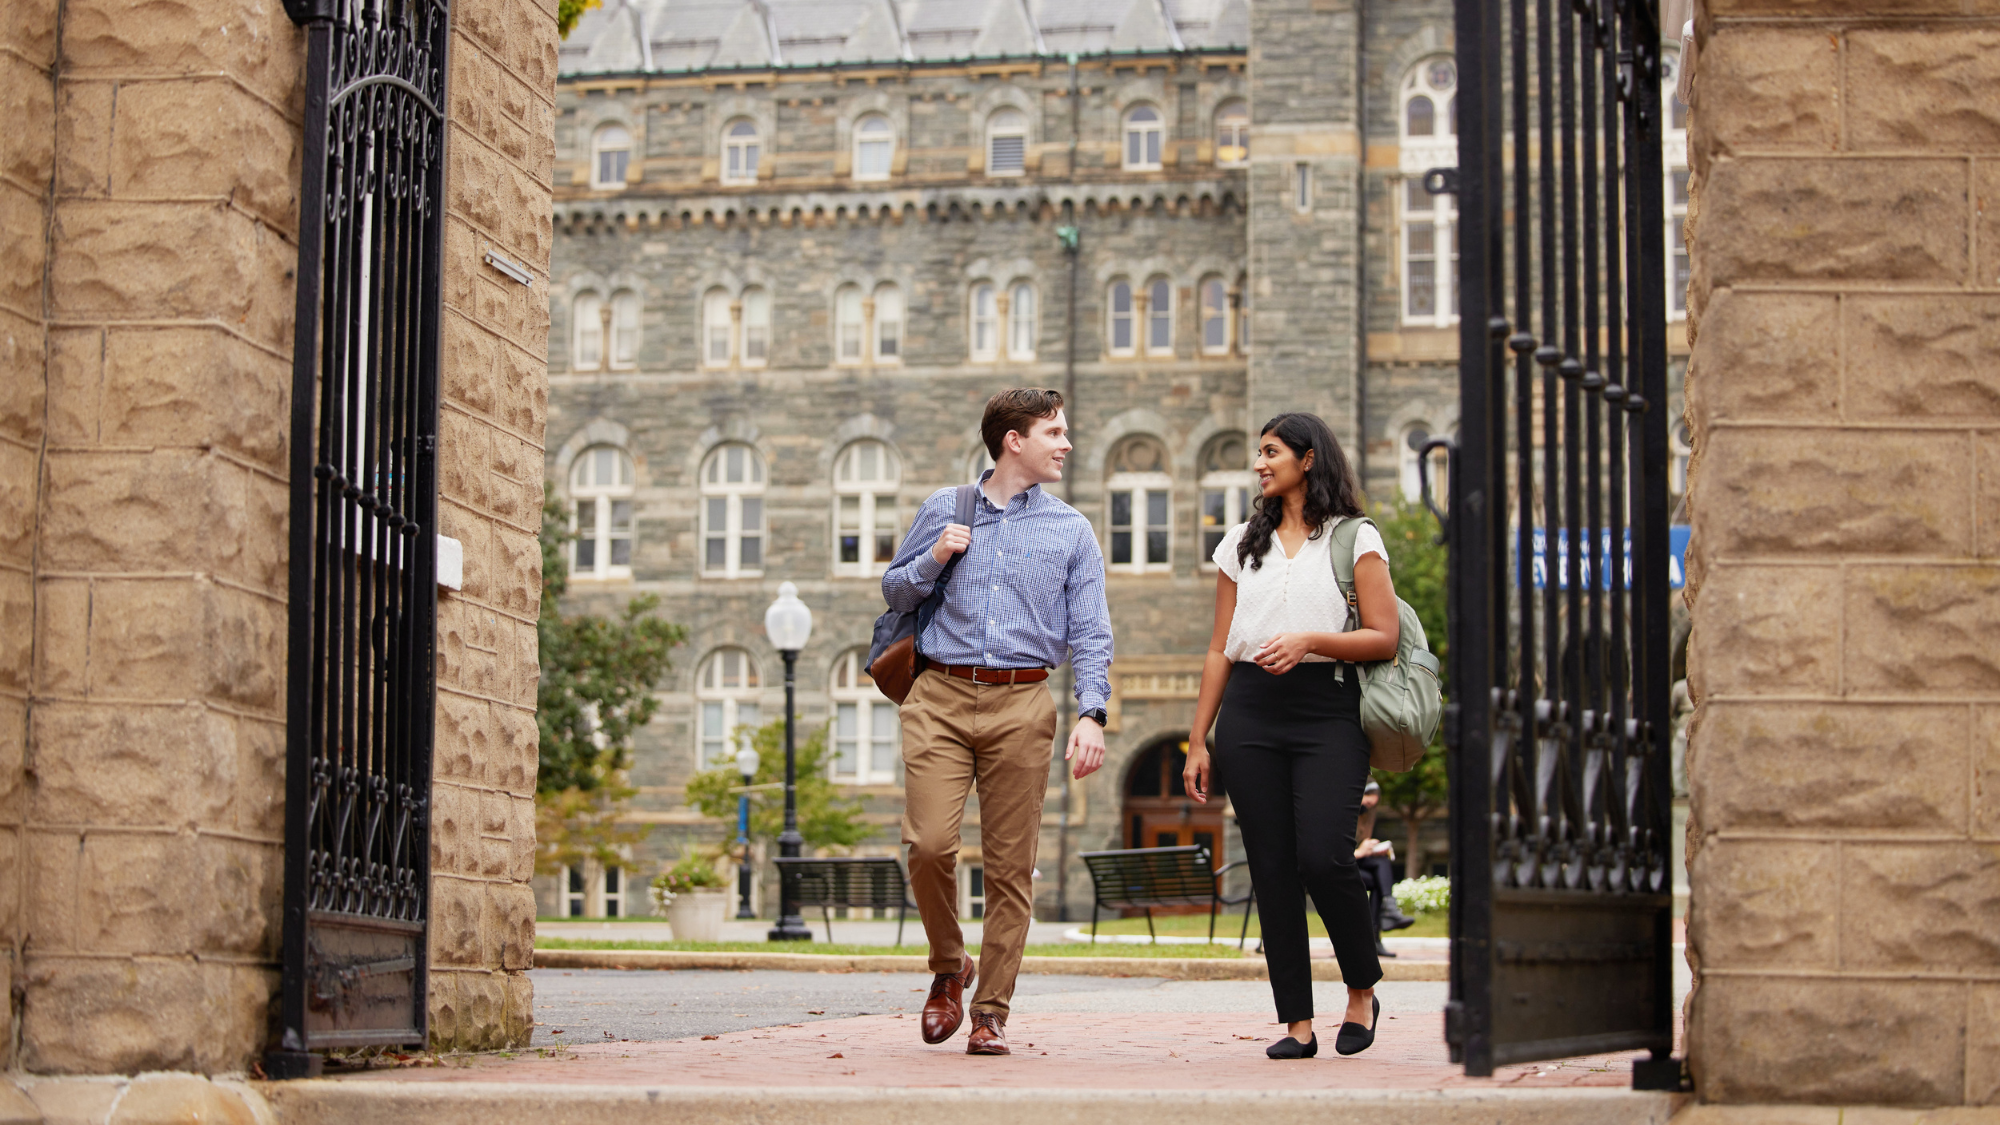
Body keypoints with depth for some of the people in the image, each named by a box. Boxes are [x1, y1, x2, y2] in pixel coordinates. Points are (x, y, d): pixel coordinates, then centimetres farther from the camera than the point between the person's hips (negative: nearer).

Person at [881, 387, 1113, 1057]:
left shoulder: (1071, 531, 10)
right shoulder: (944, 510, 12)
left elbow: (1089, 634, 5)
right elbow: (894, 593, 18)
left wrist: (1092, 713, -9)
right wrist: (934, 559, -2)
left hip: (1022, 705, 0)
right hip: (941, 698, 0)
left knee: (1010, 864, -2)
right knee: (929, 845, -12)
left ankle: (991, 1012, 7)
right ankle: (948, 968, 14)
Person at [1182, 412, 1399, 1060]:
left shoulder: (1356, 539, 6)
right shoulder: (1242, 543, 19)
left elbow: (1384, 639, -1)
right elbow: (1219, 649, 18)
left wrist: (1309, 640, -16)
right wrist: (1198, 740, 12)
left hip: (1327, 712, -4)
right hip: (1249, 714, 4)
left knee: (1323, 859, -17)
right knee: (1272, 870, -1)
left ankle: (1363, 989, 6)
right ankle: (1298, 1023, 3)